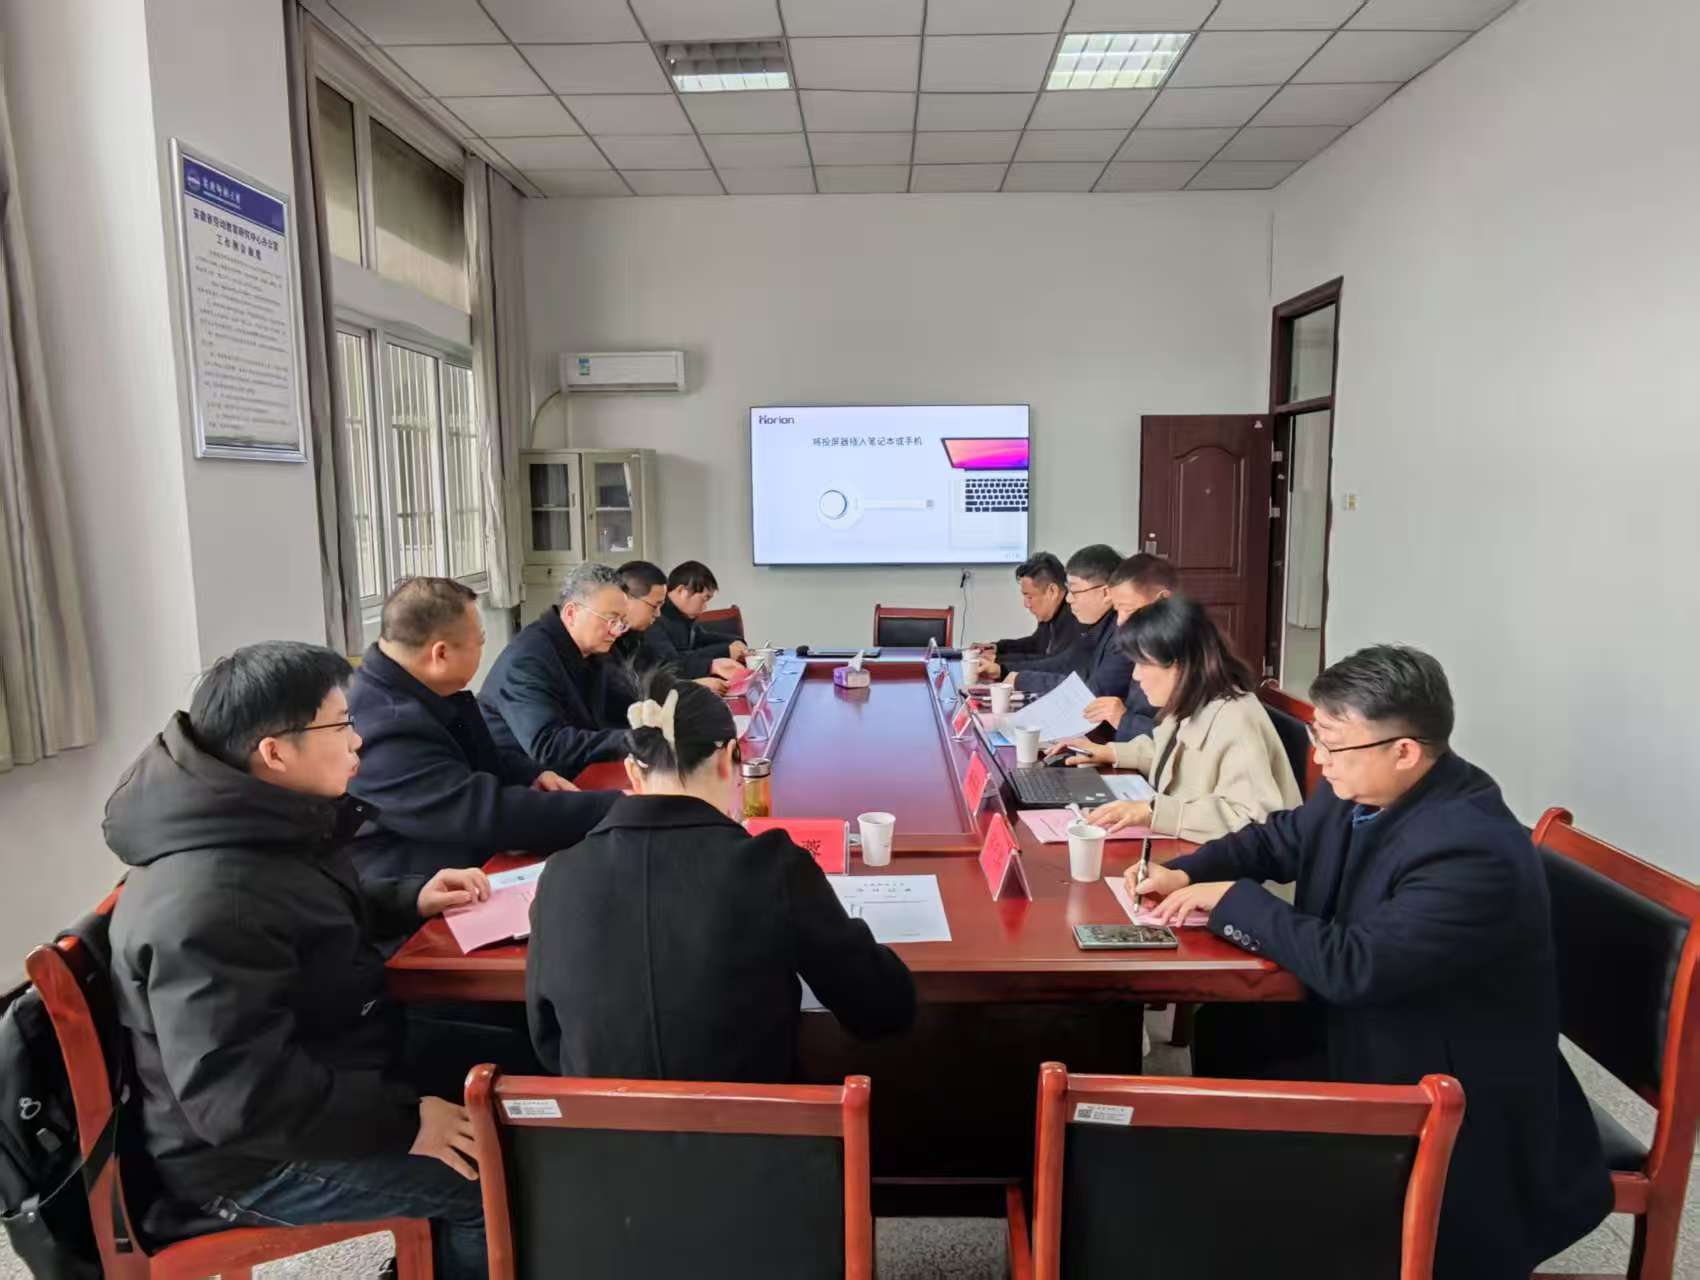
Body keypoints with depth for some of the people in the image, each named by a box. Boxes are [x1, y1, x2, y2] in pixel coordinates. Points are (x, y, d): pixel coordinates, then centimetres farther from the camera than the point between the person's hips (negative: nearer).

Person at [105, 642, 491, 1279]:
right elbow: (238, 1100, -32)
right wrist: (402, 1122, -26)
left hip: (324, 1057, 10)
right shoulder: (206, 908, -32)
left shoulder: (262, 827, 0)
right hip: (254, 1154, -10)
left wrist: (410, 899, 5)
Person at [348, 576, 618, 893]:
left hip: (463, 868, 9)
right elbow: (491, 813, -30)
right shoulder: (389, 729, -27)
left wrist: (532, 774, 0)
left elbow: (479, 758, 19)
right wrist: (615, 807, -27)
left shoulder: (415, 693, 4)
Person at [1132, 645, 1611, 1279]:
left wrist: (1232, 898, -23)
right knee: (1225, 1031, 5)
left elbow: (1350, 966, -34)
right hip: (1361, 1022, 8)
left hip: (1448, 1092, -8)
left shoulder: (1474, 851, -32)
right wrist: (1186, 872, -6)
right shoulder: (1360, 787, -7)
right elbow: (1279, 839, 11)